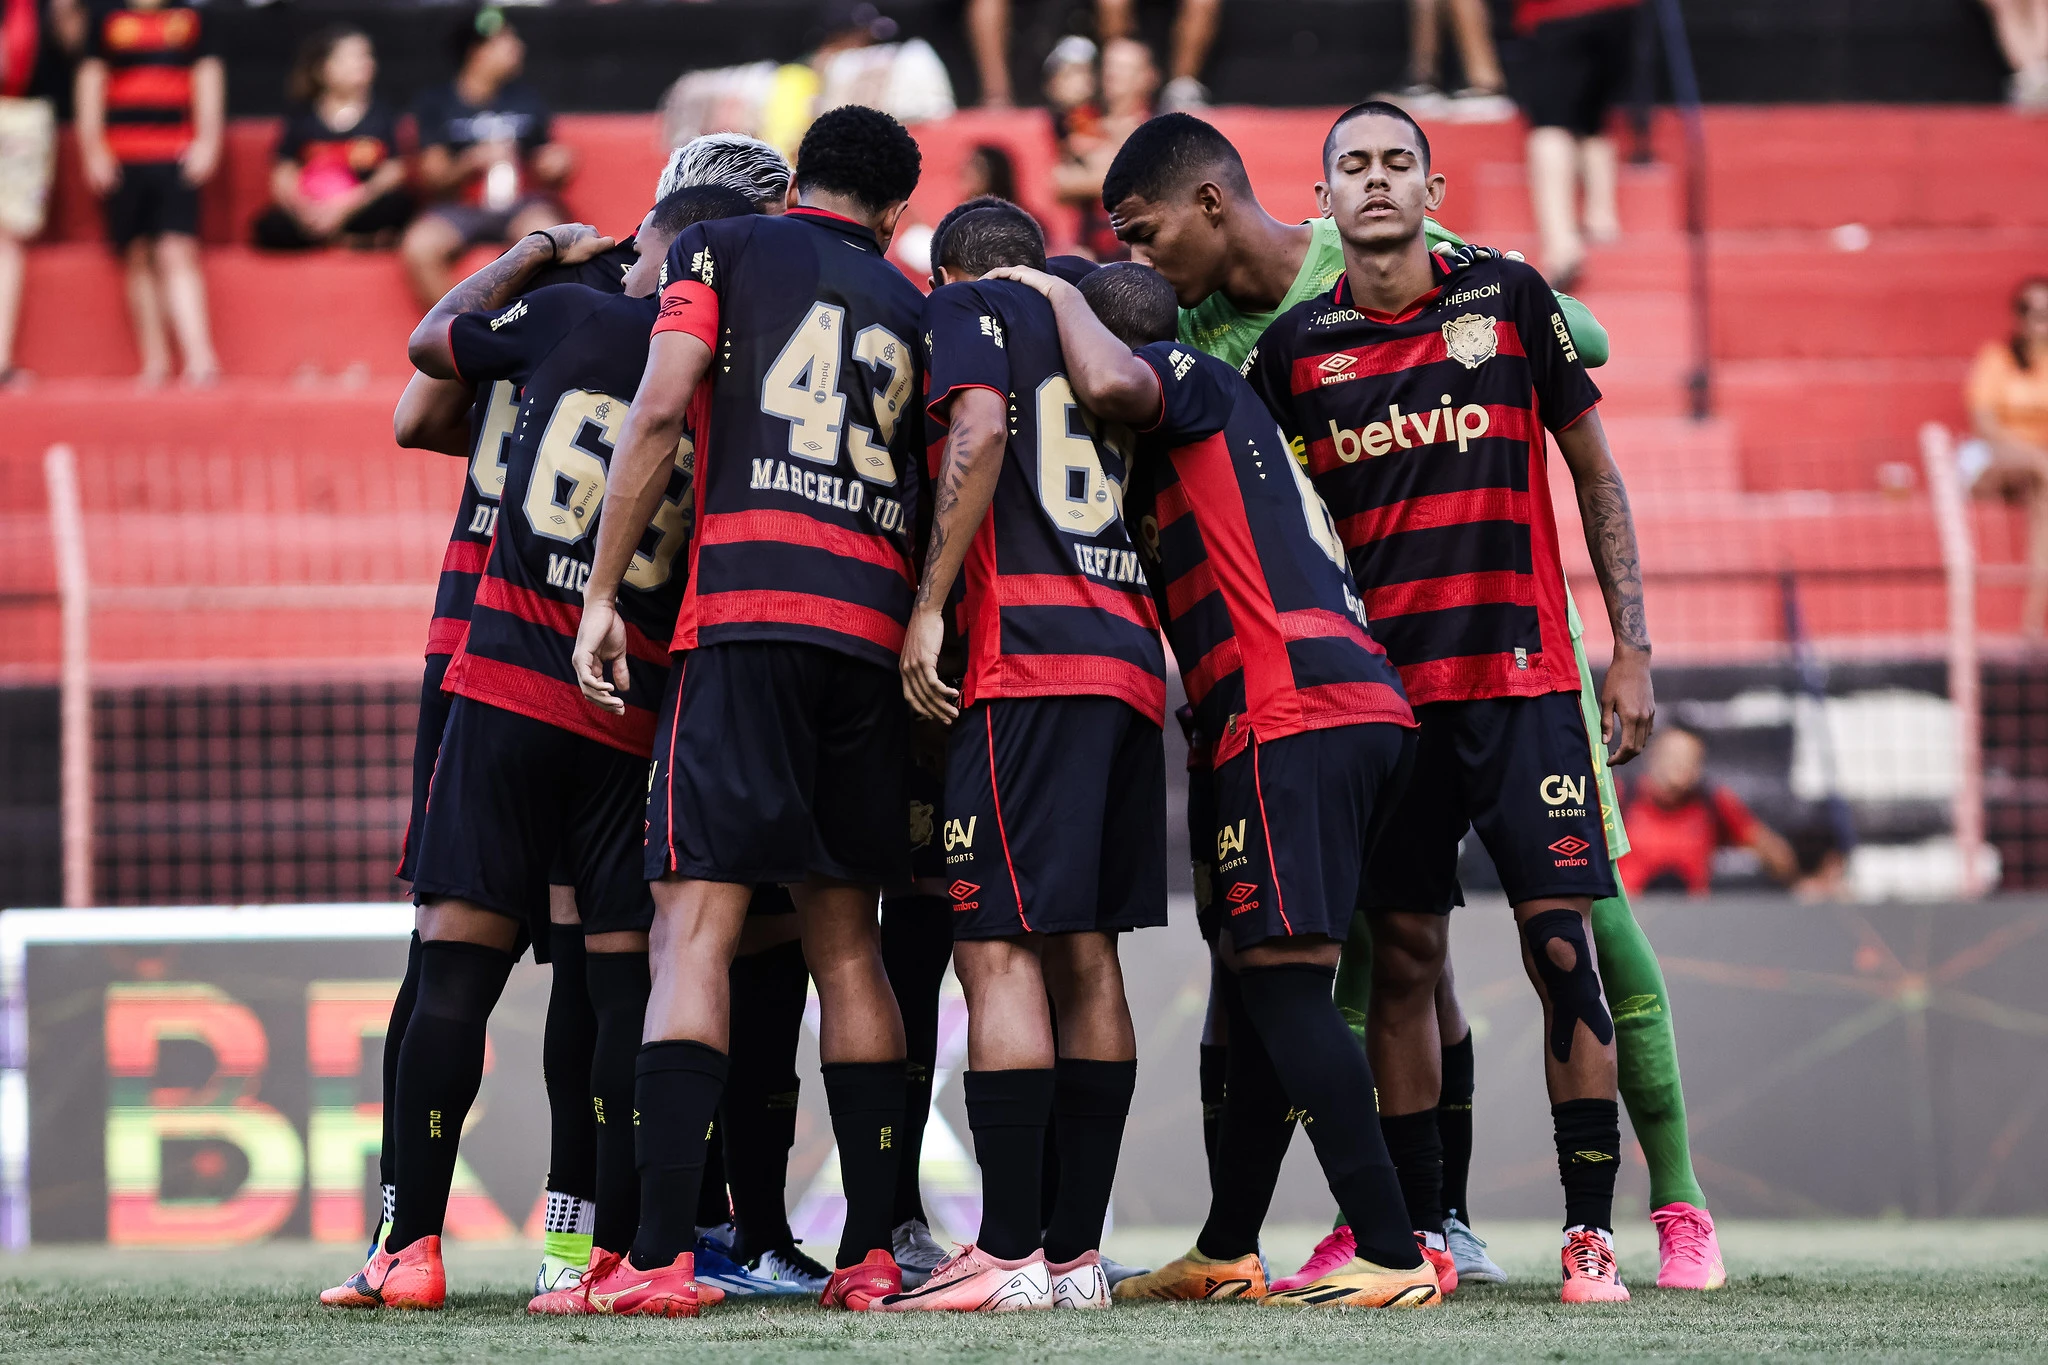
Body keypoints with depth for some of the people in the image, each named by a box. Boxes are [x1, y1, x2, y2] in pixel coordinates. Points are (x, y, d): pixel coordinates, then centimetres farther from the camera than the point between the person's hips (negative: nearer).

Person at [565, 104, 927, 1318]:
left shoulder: (723, 252, 11)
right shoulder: (913, 308, 22)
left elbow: (660, 413, -1)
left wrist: (604, 593, 0)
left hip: (746, 613, -4)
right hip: (877, 627, 4)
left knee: (696, 930, -9)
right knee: (846, 938, 12)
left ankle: (661, 1255, -20)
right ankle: (872, 1251, 9)